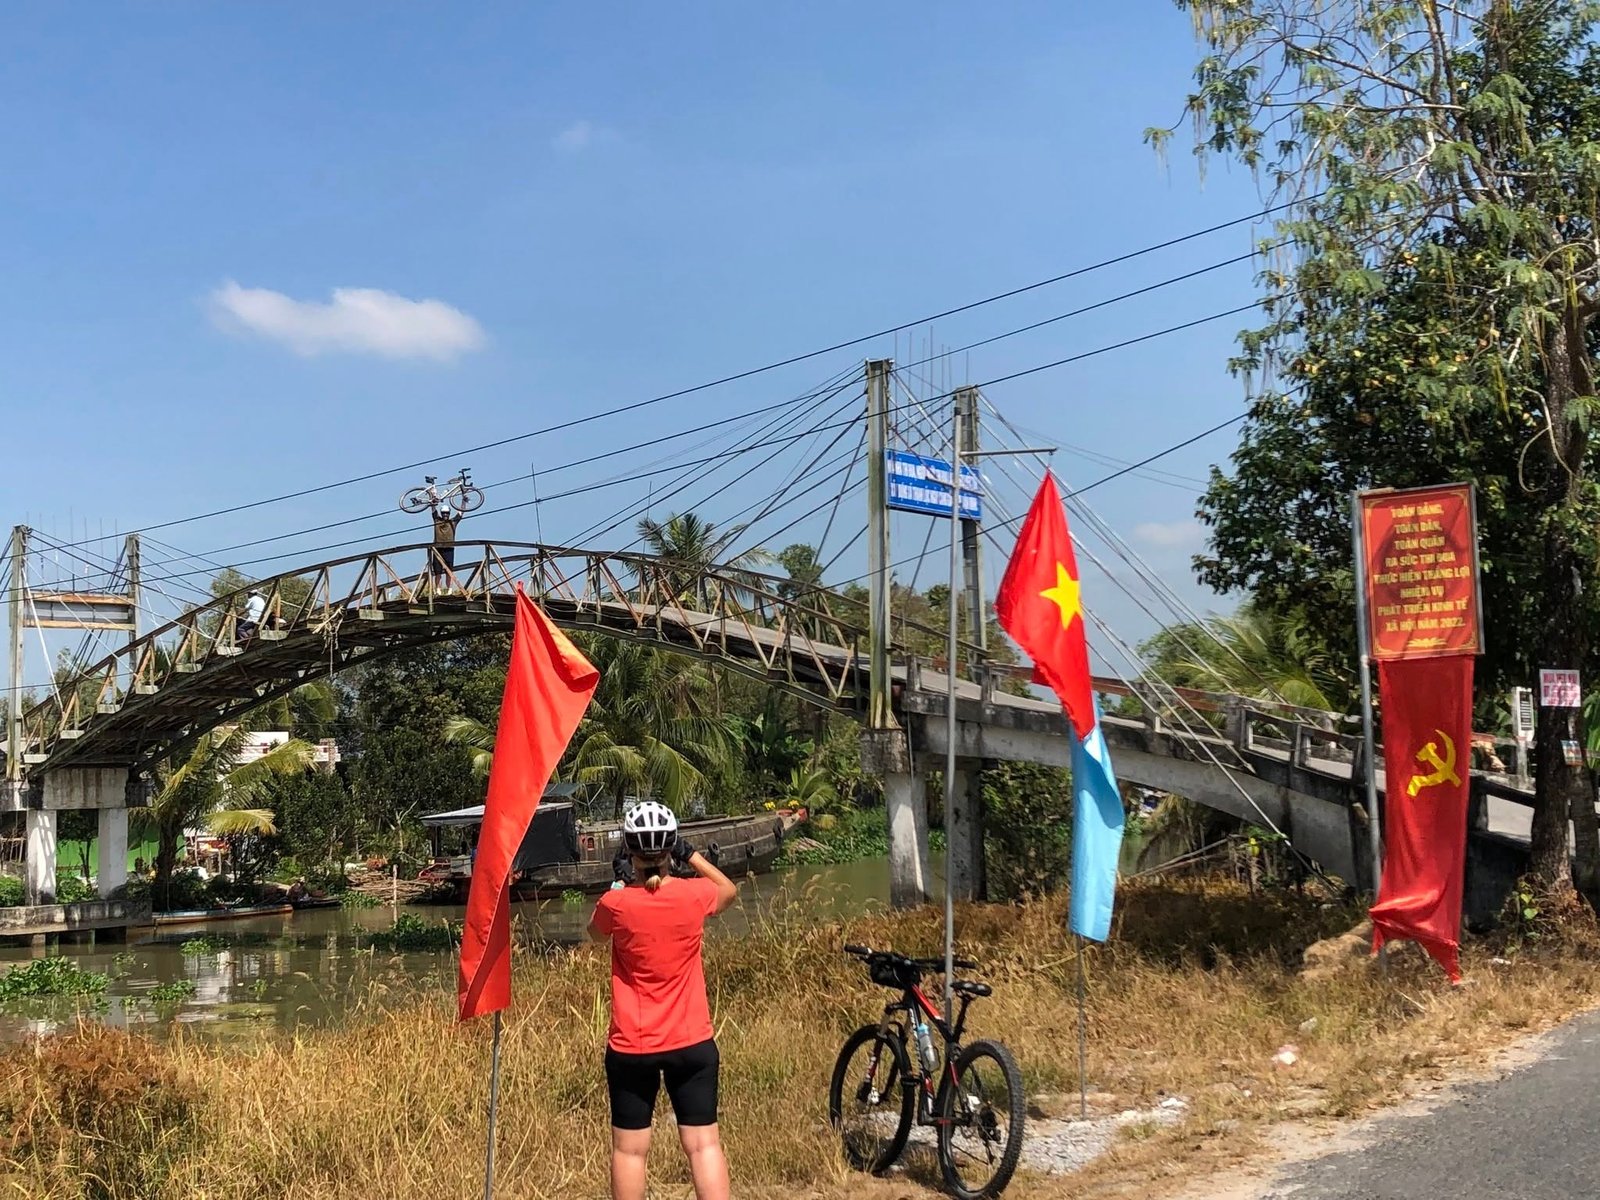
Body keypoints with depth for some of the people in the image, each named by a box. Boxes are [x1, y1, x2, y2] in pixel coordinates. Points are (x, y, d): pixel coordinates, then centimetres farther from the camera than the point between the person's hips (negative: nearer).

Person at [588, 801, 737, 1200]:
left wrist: (618, 884, 14)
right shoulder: (694, 895, -10)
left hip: (630, 1047, -1)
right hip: (692, 1043, 1)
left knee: (629, 1149, 9)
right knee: (703, 1143, 5)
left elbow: (595, 932, 12)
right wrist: (692, 855, 16)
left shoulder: (616, 904, -13)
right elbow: (729, 890, 15)